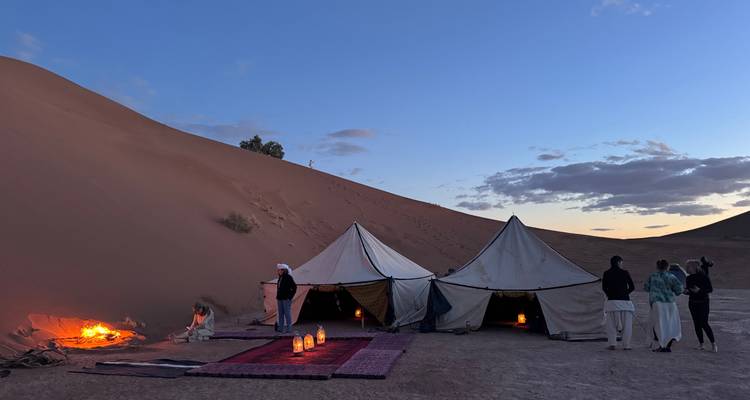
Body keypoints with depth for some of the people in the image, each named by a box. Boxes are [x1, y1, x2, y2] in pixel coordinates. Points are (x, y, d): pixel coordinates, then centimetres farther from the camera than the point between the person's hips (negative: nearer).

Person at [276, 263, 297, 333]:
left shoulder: (288, 277, -12)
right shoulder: (280, 277, 13)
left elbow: (294, 287, -14)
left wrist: (290, 296, -13)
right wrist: (278, 296, 16)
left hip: (286, 299, -8)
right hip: (280, 298, 8)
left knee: (287, 313, -4)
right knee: (280, 313, 13)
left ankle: (288, 328, 2)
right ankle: (280, 327, 22)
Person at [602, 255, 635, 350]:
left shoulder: (607, 273, 4)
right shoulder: (625, 273, 0)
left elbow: (604, 287, 2)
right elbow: (632, 287, 5)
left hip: (612, 301, 1)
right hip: (625, 301, -1)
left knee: (611, 325, 4)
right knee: (627, 324, 7)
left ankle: (612, 343, -3)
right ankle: (626, 345, 5)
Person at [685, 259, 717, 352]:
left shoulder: (703, 276, -9)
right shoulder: (689, 278, 6)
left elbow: (710, 289, -9)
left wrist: (700, 290, -23)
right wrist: (686, 291, -9)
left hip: (703, 303, -5)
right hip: (692, 303, 5)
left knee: (704, 324, -9)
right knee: (697, 324, 4)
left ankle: (713, 344, 5)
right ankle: (701, 344, 12)